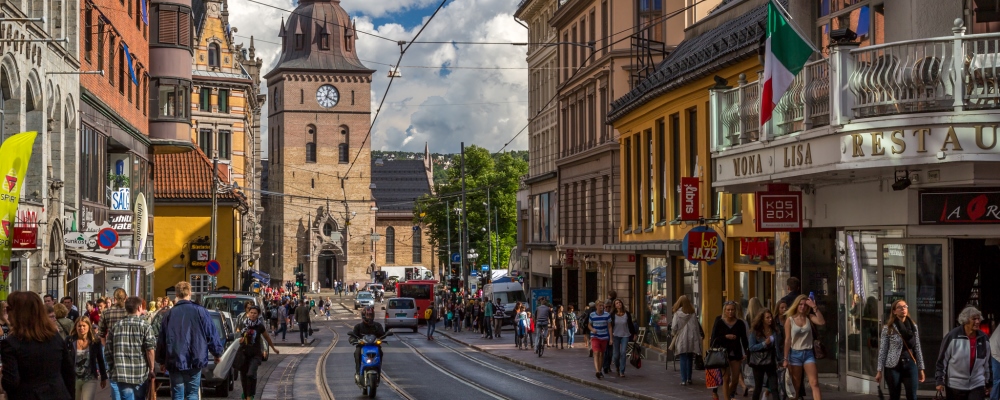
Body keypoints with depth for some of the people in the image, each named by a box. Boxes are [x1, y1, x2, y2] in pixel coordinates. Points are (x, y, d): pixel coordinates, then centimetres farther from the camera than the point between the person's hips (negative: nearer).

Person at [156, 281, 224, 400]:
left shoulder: (169, 314, 3)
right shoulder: (200, 311, -3)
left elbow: (161, 340, 8)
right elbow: (212, 334, -2)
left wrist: (162, 361, 19)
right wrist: (217, 353, 12)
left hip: (174, 362, 1)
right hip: (194, 361, -1)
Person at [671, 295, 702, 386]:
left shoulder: (678, 313, -8)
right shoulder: (692, 314, 1)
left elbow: (674, 327, -8)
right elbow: (697, 327, 0)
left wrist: (675, 334, 12)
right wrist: (698, 338, 7)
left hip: (681, 339, -3)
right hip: (692, 339, 3)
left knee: (683, 360, 1)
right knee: (690, 359, 14)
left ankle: (684, 380, -4)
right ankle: (689, 378, 19)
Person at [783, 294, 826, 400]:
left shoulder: (809, 318, 4)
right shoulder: (790, 320, -2)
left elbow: (822, 322, -16)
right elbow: (787, 340, -3)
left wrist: (814, 307, -18)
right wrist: (786, 359, -5)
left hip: (808, 353, 1)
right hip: (795, 354, -1)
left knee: (815, 383, -8)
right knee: (796, 386, 5)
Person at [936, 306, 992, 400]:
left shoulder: (983, 339, 3)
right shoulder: (952, 337, -11)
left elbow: (987, 363, 14)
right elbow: (942, 360, -7)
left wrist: (988, 382, 17)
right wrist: (939, 381, -8)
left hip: (977, 385, 3)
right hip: (955, 386, -3)